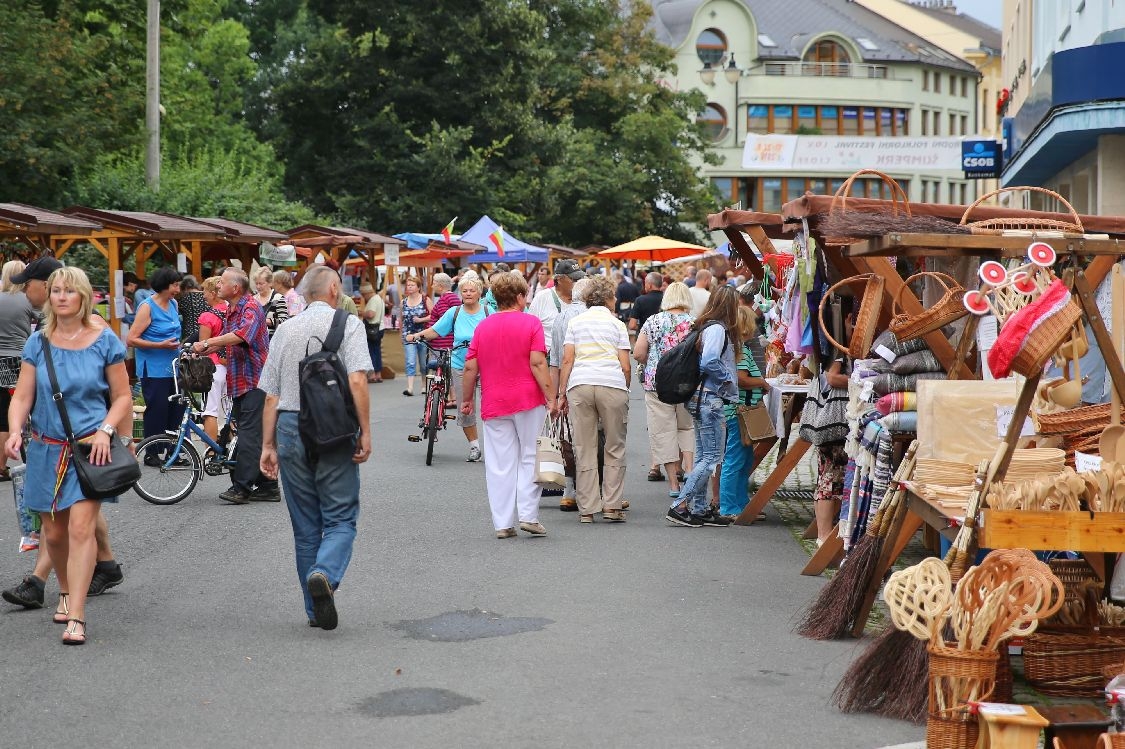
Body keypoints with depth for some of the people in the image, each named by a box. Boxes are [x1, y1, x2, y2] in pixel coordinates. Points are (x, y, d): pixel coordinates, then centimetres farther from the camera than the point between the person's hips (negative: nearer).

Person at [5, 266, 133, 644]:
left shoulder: (104, 341, -2)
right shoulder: (38, 343, 4)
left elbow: (122, 397, 3)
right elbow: (22, 396, 2)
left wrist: (106, 431, -13)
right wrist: (15, 430, -17)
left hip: (90, 446, -3)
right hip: (46, 449, 3)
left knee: (81, 526, -15)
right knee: (54, 532, 11)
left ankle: (76, 617, -17)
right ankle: (66, 591, 38)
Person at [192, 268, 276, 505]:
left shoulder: (251, 308, -12)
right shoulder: (231, 311, 18)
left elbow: (241, 334, -30)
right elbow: (224, 342, 25)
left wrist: (207, 343, -29)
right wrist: (199, 351, 8)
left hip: (254, 381, -10)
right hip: (238, 383, 10)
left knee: (250, 434, -11)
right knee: (260, 436, 11)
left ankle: (241, 487, -13)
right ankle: (268, 486, 14)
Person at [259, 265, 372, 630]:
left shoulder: (285, 330, 12)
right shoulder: (348, 323, -1)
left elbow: (271, 395, 9)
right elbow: (357, 381, -14)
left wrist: (268, 444, 13)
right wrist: (365, 432, -11)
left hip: (290, 426, 4)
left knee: (305, 525, 12)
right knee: (340, 518, 1)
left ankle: (315, 609, 15)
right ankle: (325, 574, -27)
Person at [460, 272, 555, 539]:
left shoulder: (482, 327, 6)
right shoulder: (531, 322, -4)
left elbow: (470, 368, 4)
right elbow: (537, 363, -13)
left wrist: (467, 399, 15)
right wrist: (550, 397, -11)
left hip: (494, 404, 3)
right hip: (528, 399, -3)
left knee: (500, 464, 6)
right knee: (530, 458, 8)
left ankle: (503, 524, 6)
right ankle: (528, 515, 1)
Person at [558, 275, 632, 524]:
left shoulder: (575, 322, 15)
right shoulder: (617, 324, 11)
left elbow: (567, 360, 7)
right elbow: (625, 366, 5)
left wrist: (562, 394, 9)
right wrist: (624, 392, 17)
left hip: (579, 384, 2)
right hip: (611, 383, -1)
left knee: (584, 450, 4)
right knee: (614, 448, 7)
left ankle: (586, 510, 5)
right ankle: (611, 506, 3)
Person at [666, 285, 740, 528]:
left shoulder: (706, 326, 14)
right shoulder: (717, 329, -13)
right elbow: (709, 362, -24)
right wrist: (728, 378, -10)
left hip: (702, 399, 10)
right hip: (709, 398, -10)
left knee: (703, 457, 13)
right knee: (711, 457, -8)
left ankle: (700, 509, 17)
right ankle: (679, 505, -11)